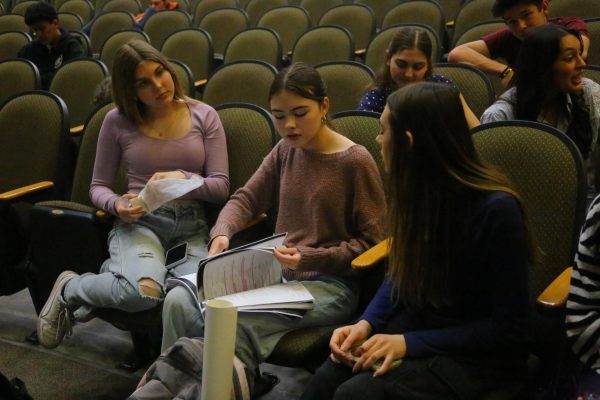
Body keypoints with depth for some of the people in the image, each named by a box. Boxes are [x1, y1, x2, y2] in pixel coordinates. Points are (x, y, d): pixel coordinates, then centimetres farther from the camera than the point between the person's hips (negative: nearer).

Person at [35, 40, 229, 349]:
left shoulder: (204, 116, 9)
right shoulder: (118, 121, 6)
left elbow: (221, 186, 5)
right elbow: (98, 187, 13)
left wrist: (184, 179, -16)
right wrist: (117, 204, -11)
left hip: (192, 225, 2)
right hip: (139, 221, -2)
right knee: (144, 292, -36)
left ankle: (118, 272, -3)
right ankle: (70, 289, -1)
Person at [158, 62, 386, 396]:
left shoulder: (355, 161, -10)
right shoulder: (285, 151, 8)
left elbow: (372, 242, -9)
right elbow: (246, 199, 12)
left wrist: (310, 259, -20)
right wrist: (222, 233, -10)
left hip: (330, 283, -6)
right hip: (277, 272, 6)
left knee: (236, 323, -33)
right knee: (180, 301, -15)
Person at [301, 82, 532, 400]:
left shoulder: (495, 209, -21)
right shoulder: (416, 193, -1)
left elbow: (508, 328, -16)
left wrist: (410, 343, -21)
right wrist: (366, 323, -6)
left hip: (479, 356, -5)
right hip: (415, 328, 6)